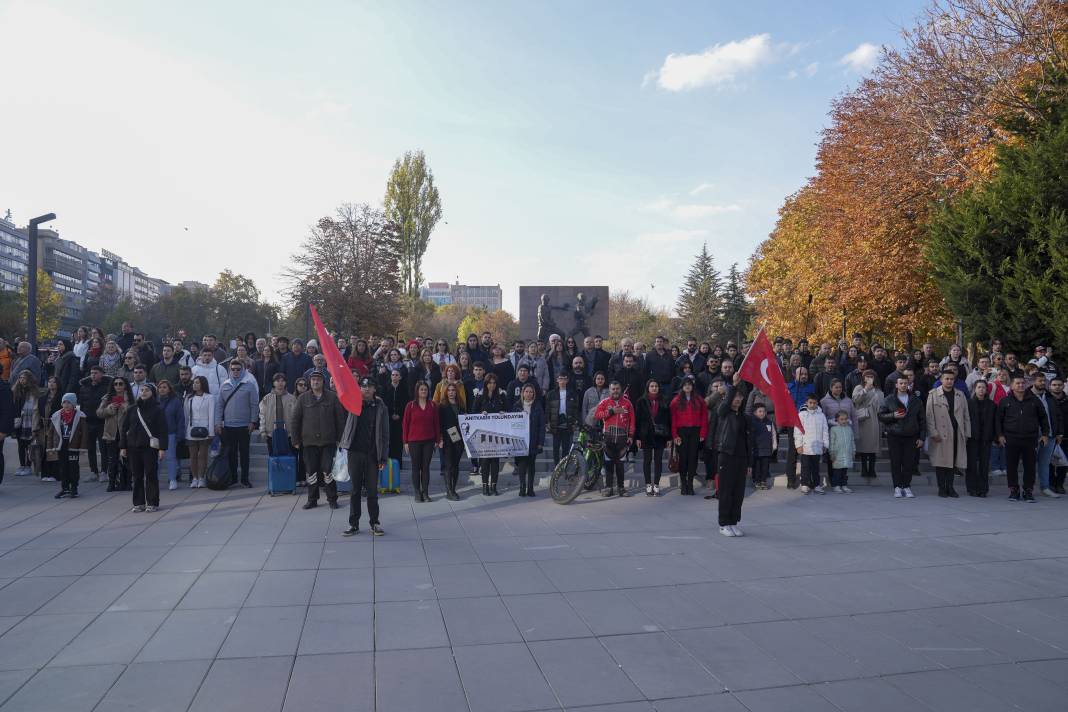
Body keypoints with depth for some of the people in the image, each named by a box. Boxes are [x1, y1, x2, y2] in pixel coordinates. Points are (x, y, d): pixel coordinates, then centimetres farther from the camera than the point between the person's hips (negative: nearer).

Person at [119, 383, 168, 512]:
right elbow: (123, 429, 11)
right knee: (137, 476, 6)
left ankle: (152, 503, 6)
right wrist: (123, 447, 5)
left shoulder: (157, 410, 0)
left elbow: (163, 430, -3)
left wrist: (162, 448, -9)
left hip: (150, 448, -3)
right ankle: (139, 503, 13)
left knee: (151, 475, -1)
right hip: (133, 447, 3)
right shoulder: (131, 410, 8)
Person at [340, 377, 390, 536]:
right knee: (355, 490, 6)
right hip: (355, 452, 1)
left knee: (372, 490, 5)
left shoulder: (380, 407, 2)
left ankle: (375, 523, 17)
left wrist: (383, 457, -3)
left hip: (373, 454, -1)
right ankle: (354, 524, 14)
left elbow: (384, 434, 1)